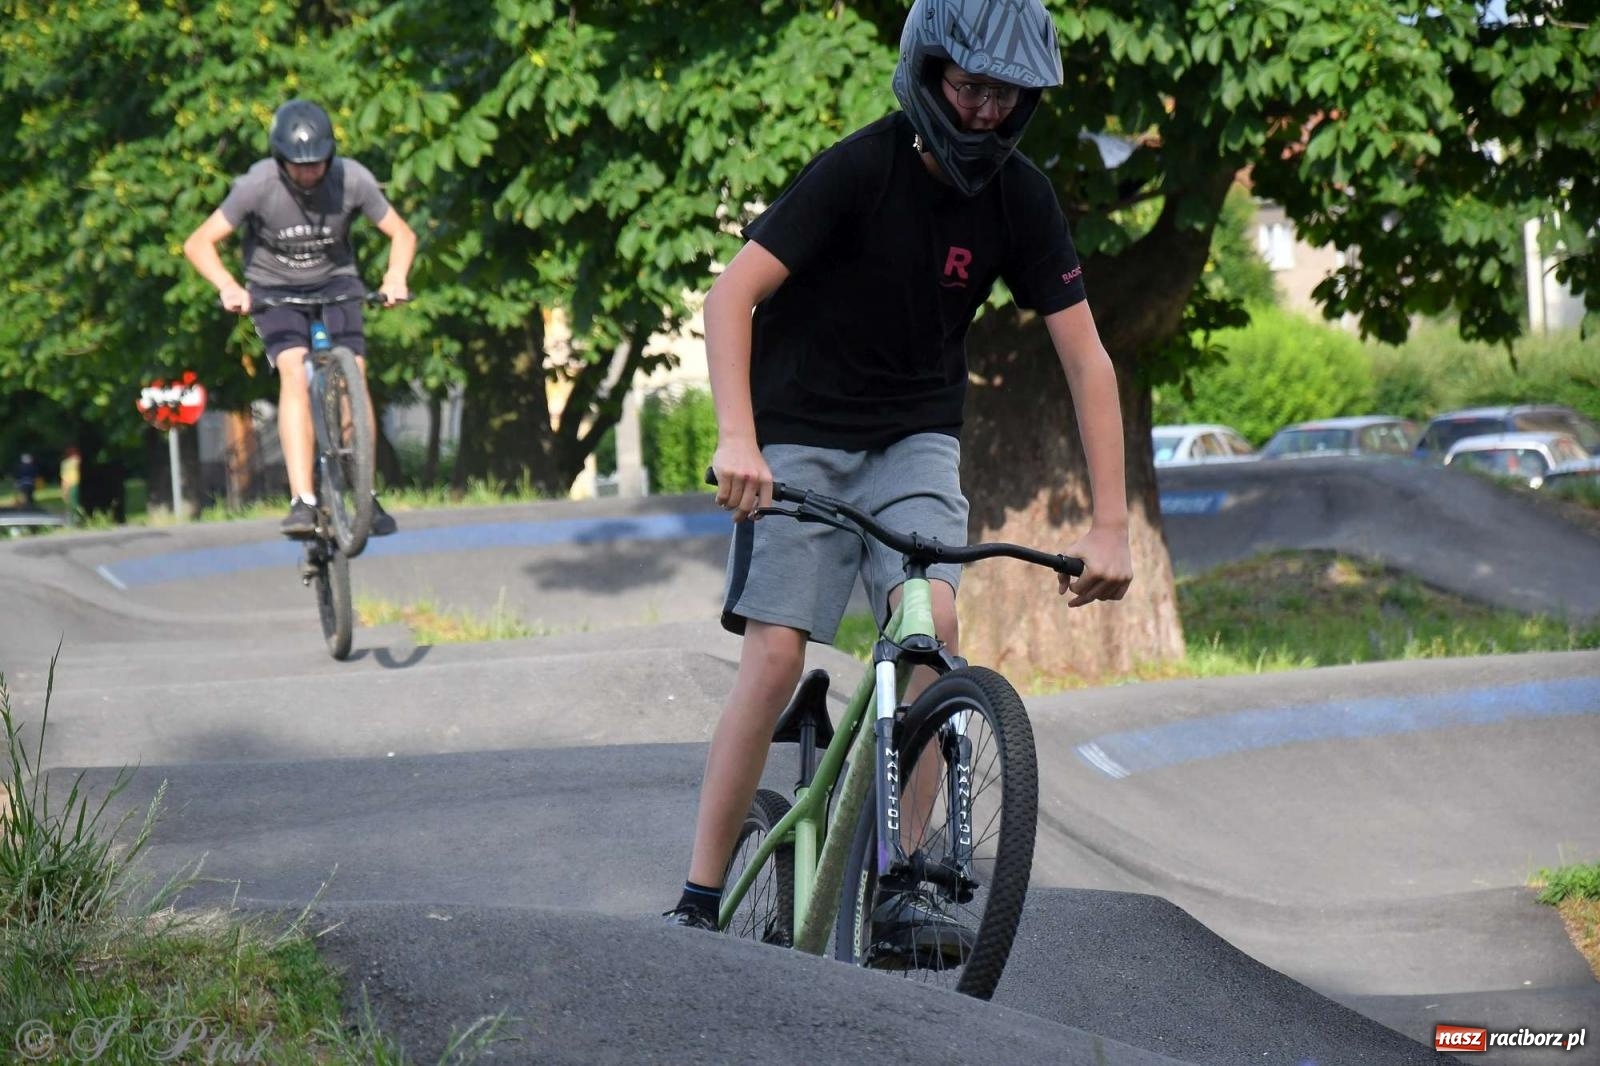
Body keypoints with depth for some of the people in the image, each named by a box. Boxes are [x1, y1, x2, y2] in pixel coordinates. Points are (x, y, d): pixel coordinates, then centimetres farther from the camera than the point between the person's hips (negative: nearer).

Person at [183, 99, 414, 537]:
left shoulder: (353, 180, -21)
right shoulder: (258, 185, -25)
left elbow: (402, 234, -7)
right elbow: (199, 243, -20)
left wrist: (396, 276, -28)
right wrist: (228, 287, -37)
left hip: (334, 280, 2)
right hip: (274, 287, -2)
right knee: (294, 371, -25)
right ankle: (302, 501, -32)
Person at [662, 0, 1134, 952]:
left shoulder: (1020, 198, -8)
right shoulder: (860, 170, -19)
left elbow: (1087, 359, -6)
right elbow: (730, 295, -24)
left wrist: (1111, 526, -13)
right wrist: (737, 438, -39)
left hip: (915, 440, 3)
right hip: (802, 436, -3)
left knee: (935, 625, -22)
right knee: (776, 660, -14)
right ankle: (700, 900, -8)